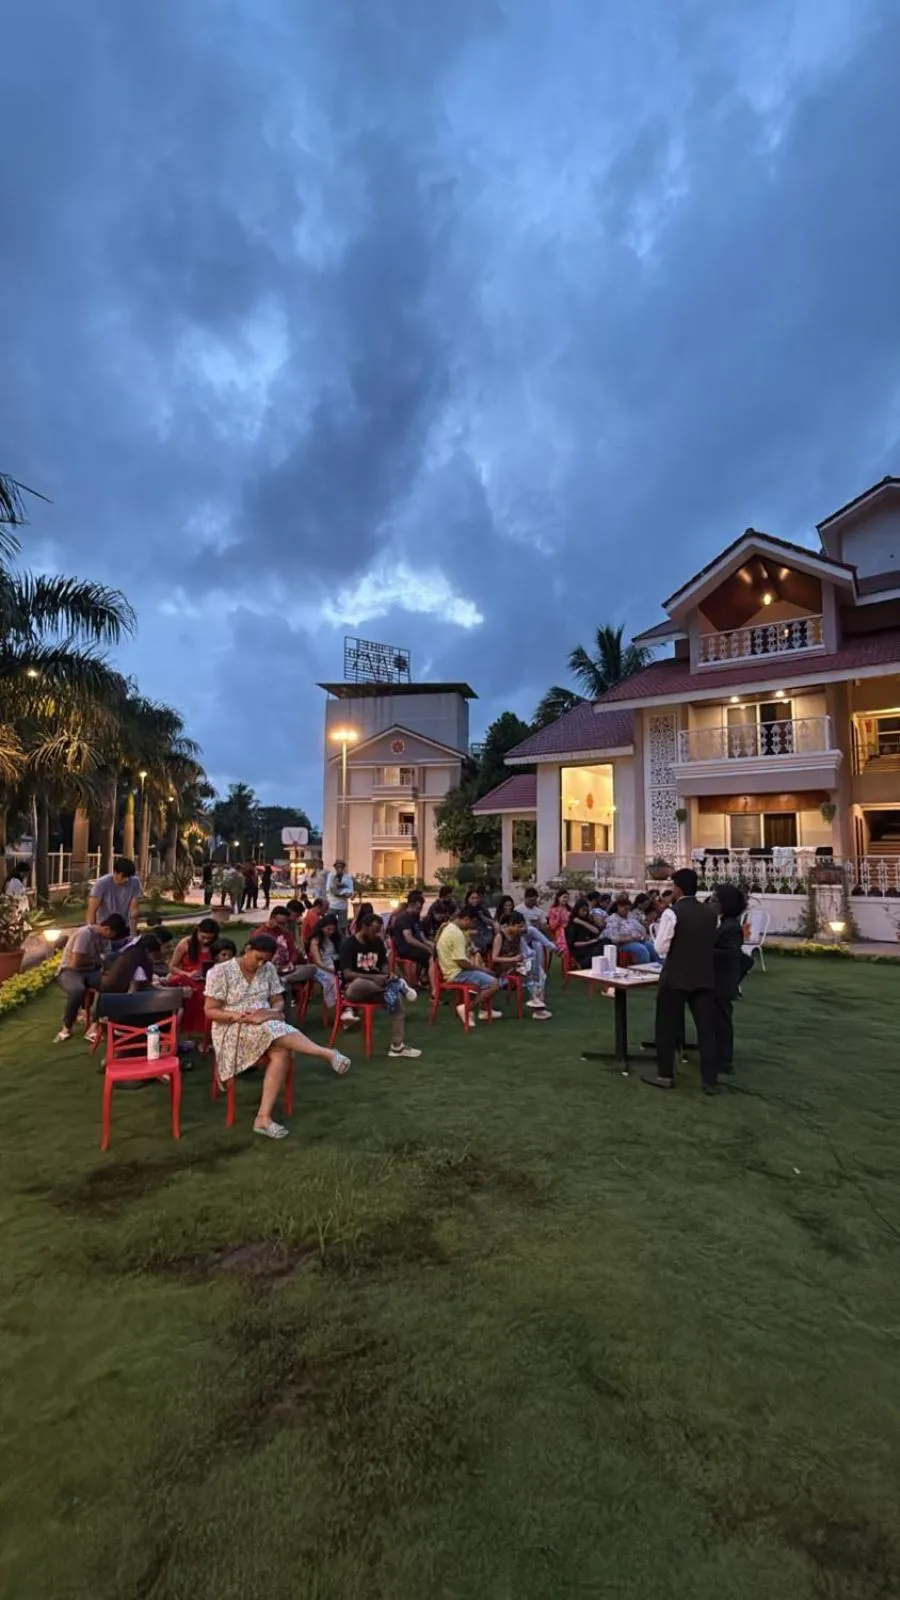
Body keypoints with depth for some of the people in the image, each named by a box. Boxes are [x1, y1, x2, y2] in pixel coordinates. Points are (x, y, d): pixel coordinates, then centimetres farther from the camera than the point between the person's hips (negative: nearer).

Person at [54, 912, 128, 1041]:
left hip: (91, 971, 6)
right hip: (69, 971, -6)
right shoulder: (84, 934, -24)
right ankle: (67, 1028, -16)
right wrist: (96, 960, -11)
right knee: (78, 990, -39)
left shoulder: (105, 936, 1)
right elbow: (76, 962, -25)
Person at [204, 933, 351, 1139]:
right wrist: (238, 1016, -24)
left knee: (282, 1053, -30)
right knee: (271, 1030, -35)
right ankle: (327, 1054, -36)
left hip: (268, 1026, 4)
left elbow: (278, 1002, 10)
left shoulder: (268, 970, 6)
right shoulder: (220, 972, -7)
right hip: (232, 1030, -4)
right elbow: (210, 1011, -8)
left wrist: (273, 1012, -14)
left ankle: (263, 1117, -30)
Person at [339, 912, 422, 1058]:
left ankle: (397, 1045, -15)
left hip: (375, 986, 6)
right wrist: (374, 978, -28)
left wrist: (386, 974, -9)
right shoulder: (349, 944, -12)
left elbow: (384, 964, 15)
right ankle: (398, 985, -20)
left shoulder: (378, 942, 6)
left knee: (397, 998, -21)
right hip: (354, 987, -6)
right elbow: (347, 974, -20)